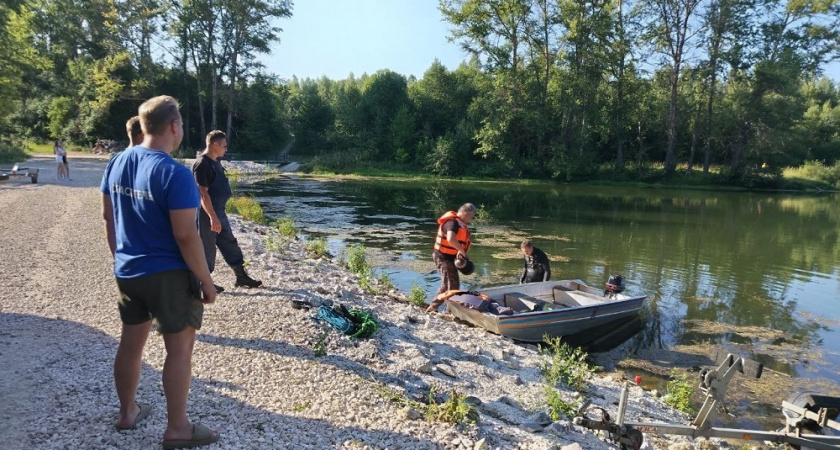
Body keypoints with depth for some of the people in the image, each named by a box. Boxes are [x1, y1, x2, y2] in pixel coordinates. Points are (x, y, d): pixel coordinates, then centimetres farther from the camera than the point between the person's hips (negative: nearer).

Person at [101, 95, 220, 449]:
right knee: (179, 348, 4)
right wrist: (206, 280, -12)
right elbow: (186, 236, -22)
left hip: (128, 273, 8)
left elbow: (108, 216, 11)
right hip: (168, 275, -7)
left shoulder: (116, 163, 2)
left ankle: (127, 413, 37)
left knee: (131, 342, 19)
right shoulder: (175, 174, -21)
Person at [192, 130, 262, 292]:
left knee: (230, 243, 13)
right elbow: (203, 193, -23)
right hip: (207, 213, -10)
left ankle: (241, 277, 22)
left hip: (219, 211, 10)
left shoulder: (215, 162, 11)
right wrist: (212, 217, -26)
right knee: (207, 247, 2)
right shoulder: (202, 164, -19)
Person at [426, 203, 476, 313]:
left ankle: (432, 307, 29)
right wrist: (462, 250, -27)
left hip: (449, 258, 10)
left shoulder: (459, 222, 10)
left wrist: (460, 251, -2)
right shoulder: (452, 222, -23)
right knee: (453, 286, -3)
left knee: (446, 285, 20)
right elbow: (451, 239, -39)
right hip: (445, 258, -10)